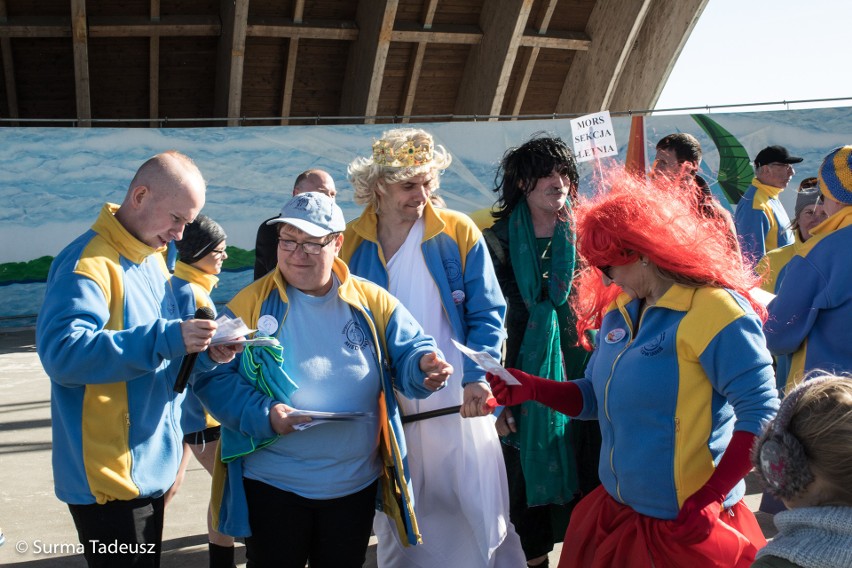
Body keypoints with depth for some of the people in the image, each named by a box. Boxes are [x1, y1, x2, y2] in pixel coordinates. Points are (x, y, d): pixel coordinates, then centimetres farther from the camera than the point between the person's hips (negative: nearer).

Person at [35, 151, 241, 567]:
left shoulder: (153, 258, 10)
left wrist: (203, 354, -5)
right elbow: (61, 351, -31)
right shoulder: (90, 262, -18)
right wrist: (166, 338, -34)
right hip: (111, 477, -9)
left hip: (151, 466, 9)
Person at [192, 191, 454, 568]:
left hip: (356, 485, 2)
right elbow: (212, 377, -9)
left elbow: (408, 354, 1)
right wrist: (262, 415, -24)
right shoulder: (250, 304, -7)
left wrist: (424, 368, -23)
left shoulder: (372, 303, -1)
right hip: (272, 485, -2)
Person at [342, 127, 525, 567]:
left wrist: (477, 375, -17)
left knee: (477, 507, 4)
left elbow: (487, 313, -3)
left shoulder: (459, 233, -3)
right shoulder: (351, 243, 0)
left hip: (457, 401, -1)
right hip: (385, 406, 2)